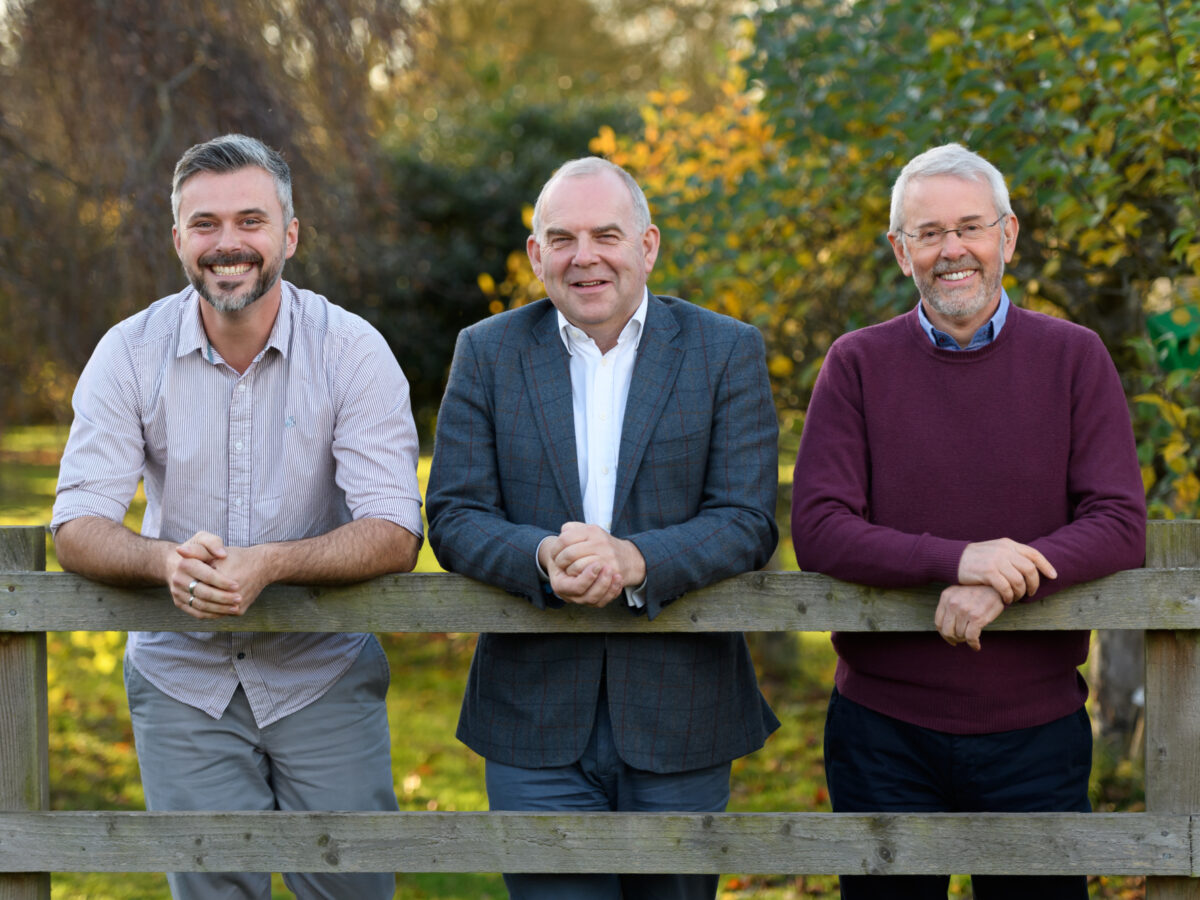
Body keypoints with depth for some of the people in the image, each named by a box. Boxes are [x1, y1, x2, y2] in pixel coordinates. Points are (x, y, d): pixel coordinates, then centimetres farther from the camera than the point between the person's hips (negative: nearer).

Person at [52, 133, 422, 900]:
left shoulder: (352, 349, -10)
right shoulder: (131, 354, -5)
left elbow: (395, 534, -15)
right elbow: (78, 528, -8)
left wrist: (268, 564, -32)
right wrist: (167, 561, -30)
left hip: (323, 673, -1)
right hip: (182, 679, 1)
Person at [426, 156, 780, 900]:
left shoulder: (728, 352, 1)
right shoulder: (488, 352, 5)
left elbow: (748, 523, -7)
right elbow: (454, 517, -1)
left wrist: (635, 560, -25)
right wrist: (543, 557, -23)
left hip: (680, 720, 0)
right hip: (536, 722, 0)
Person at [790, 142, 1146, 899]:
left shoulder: (1073, 358, 2)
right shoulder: (858, 365, 1)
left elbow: (1120, 526, -6)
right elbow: (817, 531, -9)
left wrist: (1001, 585, -23)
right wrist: (956, 559, -24)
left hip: (1036, 729, 0)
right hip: (884, 731, 0)